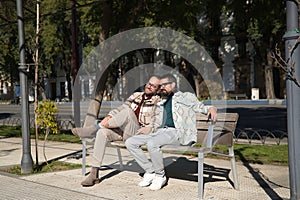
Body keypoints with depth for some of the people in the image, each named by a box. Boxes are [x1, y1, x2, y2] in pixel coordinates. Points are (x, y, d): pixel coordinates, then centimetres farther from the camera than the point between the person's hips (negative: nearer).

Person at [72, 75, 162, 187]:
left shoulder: (157, 102, 5)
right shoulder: (136, 96, 21)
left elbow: (158, 123, -5)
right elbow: (120, 108, 17)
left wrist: (149, 128, -24)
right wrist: (109, 116, -1)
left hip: (136, 133, -5)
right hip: (122, 131, 5)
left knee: (127, 111, -32)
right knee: (102, 132, -24)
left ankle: (93, 129, -22)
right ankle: (94, 174, -26)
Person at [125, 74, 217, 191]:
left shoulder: (186, 97, 12)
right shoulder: (162, 103, 30)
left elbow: (201, 108, 7)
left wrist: (211, 108, -14)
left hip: (177, 132, -7)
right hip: (160, 132, 7)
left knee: (152, 143, -36)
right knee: (130, 143, -10)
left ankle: (160, 176, -16)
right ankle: (150, 171, -6)